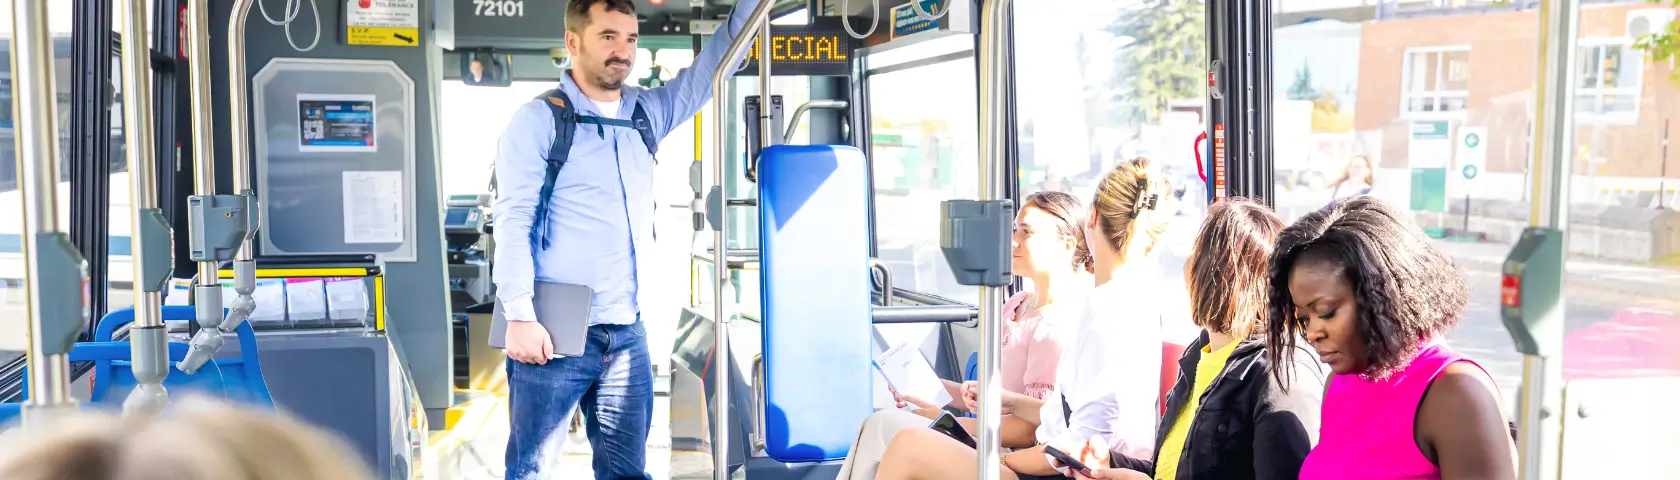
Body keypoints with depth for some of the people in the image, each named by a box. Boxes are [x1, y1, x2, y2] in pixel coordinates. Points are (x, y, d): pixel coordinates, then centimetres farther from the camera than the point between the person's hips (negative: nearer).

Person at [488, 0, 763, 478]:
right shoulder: (538, 120, -3)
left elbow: (711, 70, 18)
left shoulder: (647, 113, 13)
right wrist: (520, 317, -17)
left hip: (628, 336, 5)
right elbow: (513, 221, -9)